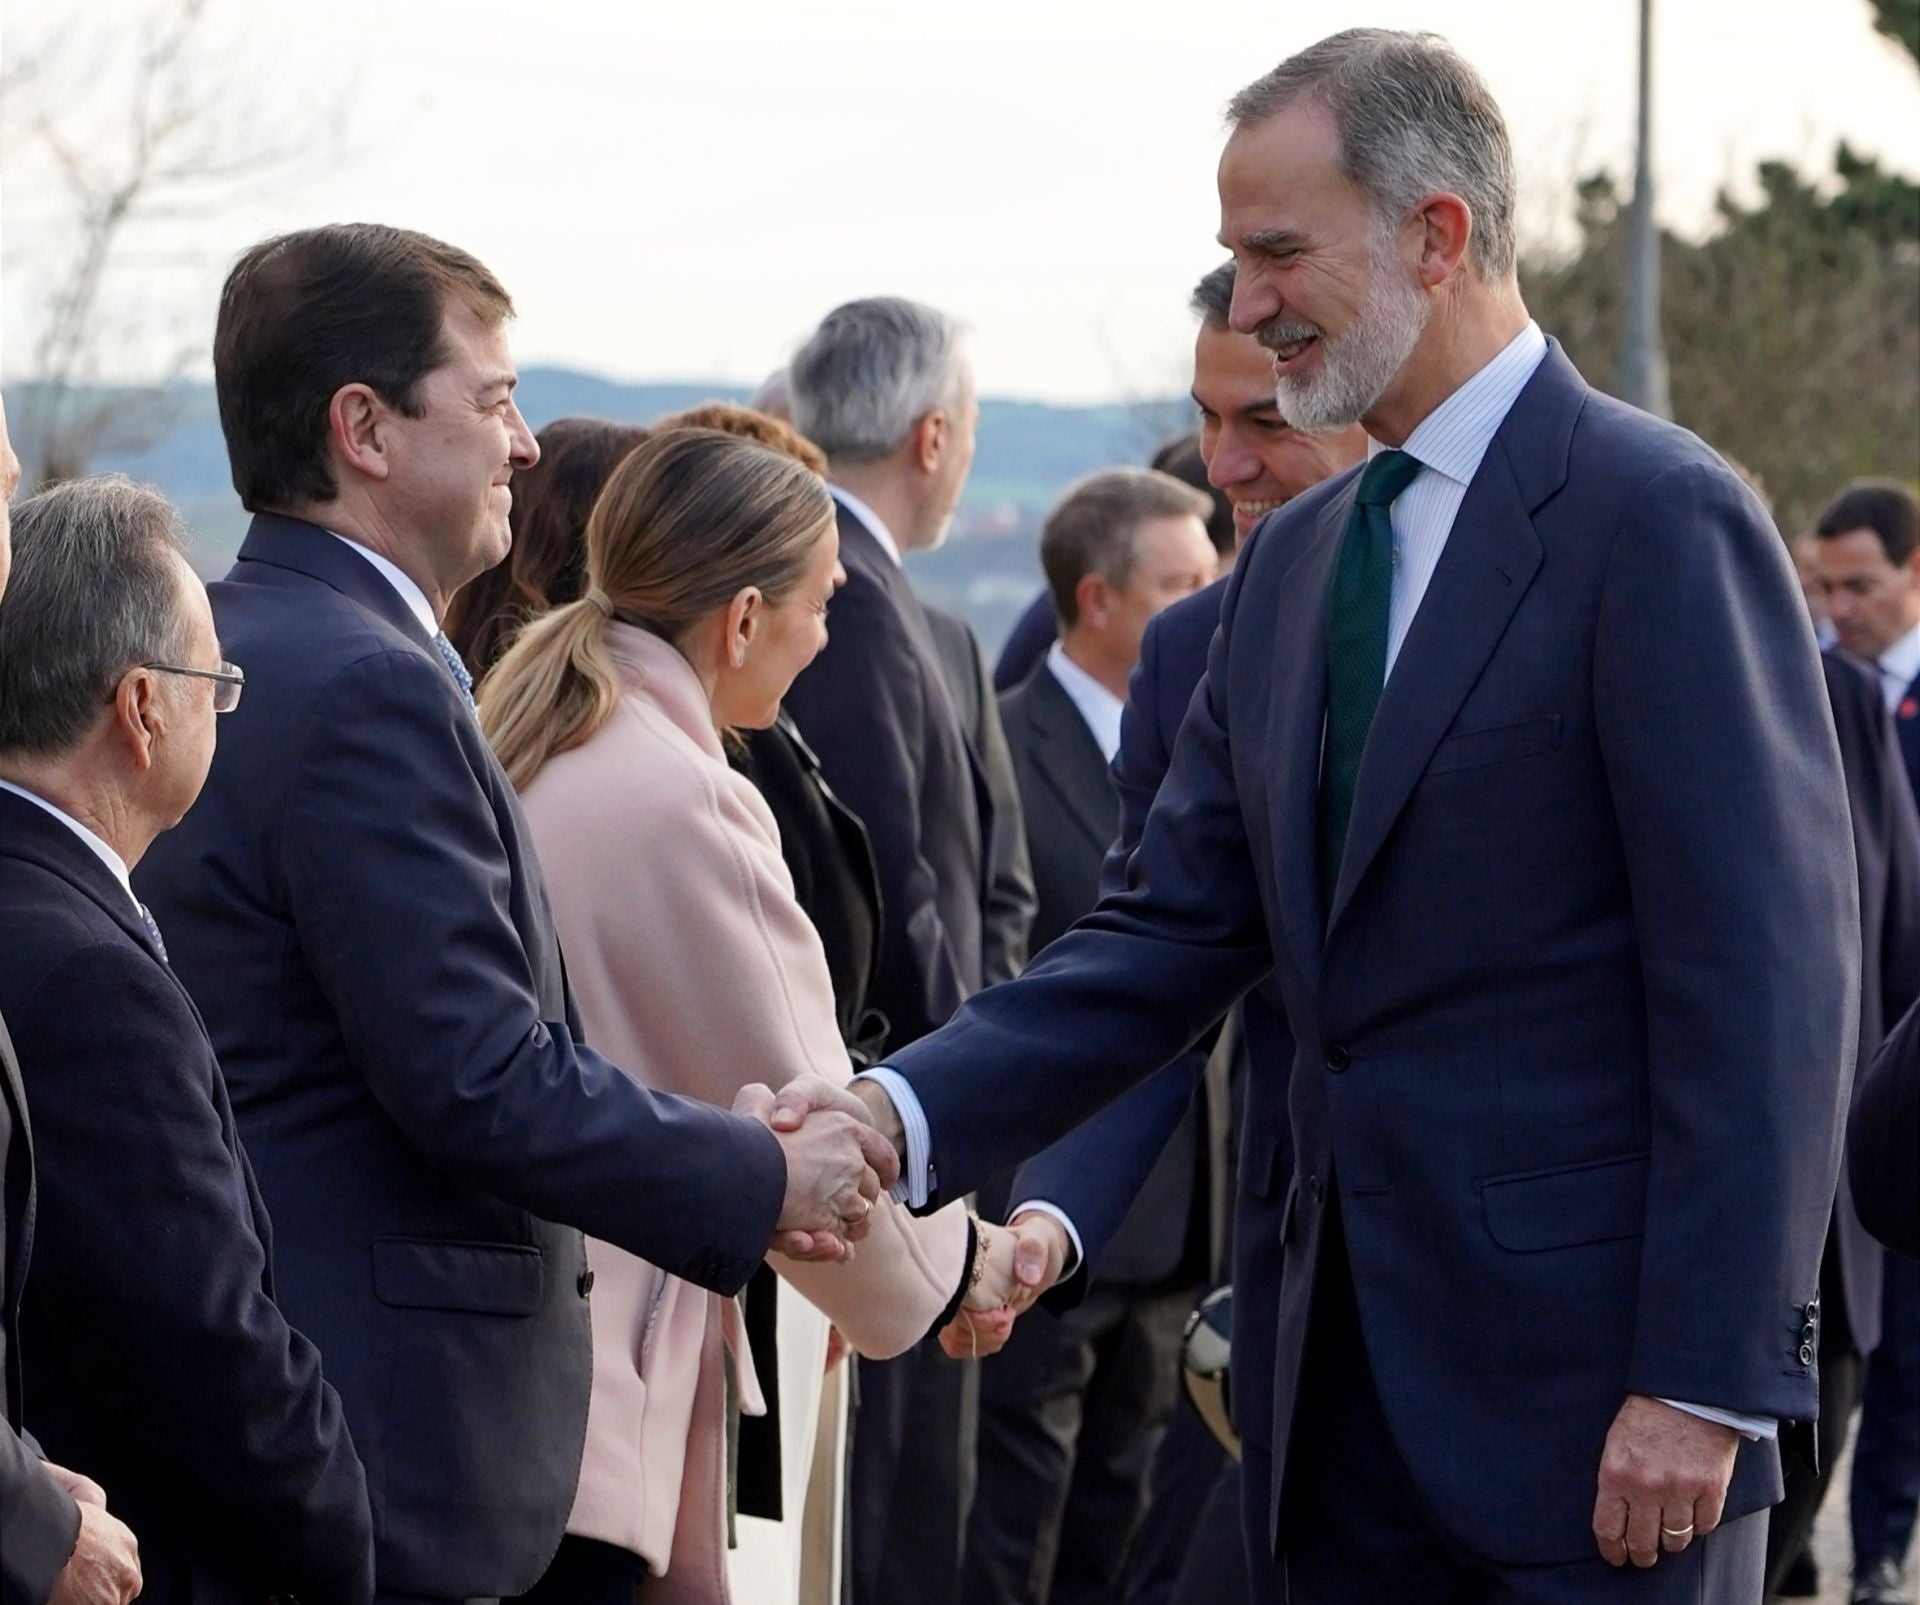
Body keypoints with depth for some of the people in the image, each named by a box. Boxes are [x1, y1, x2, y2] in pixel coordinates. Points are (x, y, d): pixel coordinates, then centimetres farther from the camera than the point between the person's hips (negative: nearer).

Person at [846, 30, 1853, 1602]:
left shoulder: (1658, 517, -10)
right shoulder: (1293, 563, 15)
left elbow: (1766, 983, -14)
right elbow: (1177, 933, 12)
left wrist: (1705, 1386, -19)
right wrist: (905, 1115, -4)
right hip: (1353, 1400, 8)